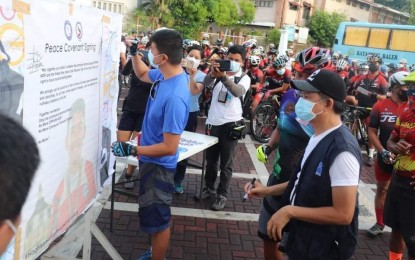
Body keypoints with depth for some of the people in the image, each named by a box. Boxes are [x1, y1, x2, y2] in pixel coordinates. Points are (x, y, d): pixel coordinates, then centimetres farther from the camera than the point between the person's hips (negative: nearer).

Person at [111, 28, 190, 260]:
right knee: (155, 214, 27)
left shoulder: (174, 97, -33)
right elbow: (142, 74, 19)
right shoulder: (165, 75, -6)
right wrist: (134, 52, 3)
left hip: (158, 164, -10)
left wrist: (131, 150, -27)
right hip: (152, 159, 10)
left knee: (157, 218, 10)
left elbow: (169, 147, -30)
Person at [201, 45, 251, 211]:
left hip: (230, 124, -3)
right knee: (210, 160, 17)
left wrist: (223, 76, -43)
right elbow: (206, 84, -17)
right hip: (212, 123, 3)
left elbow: (238, 91, -26)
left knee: (226, 164, 5)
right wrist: (212, 73, -39)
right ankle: (209, 188, 34)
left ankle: (222, 195, 16)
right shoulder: (219, 73, 4)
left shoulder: (244, 78, -3)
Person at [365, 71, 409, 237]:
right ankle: (379, 223, 29)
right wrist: (382, 151, -14)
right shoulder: (380, 106, -5)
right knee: (381, 189, 14)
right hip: (385, 158, 1)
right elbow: (372, 132, -3)